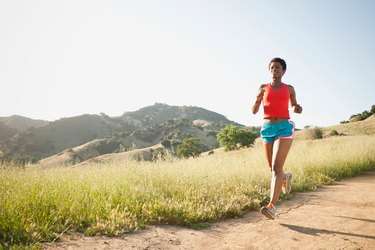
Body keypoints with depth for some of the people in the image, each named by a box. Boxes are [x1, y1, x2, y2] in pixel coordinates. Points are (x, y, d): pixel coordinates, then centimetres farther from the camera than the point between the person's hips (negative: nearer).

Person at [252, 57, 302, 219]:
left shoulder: (289, 88, 11)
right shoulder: (263, 87, 11)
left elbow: (294, 106, 25)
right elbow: (254, 111, 6)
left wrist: (298, 109, -1)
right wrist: (258, 99, -16)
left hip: (284, 128, -3)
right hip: (267, 129, 3)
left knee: (276, 167, -19)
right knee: (273, 168, 14)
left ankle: (272, 207, -23)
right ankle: (286, 177, 51)